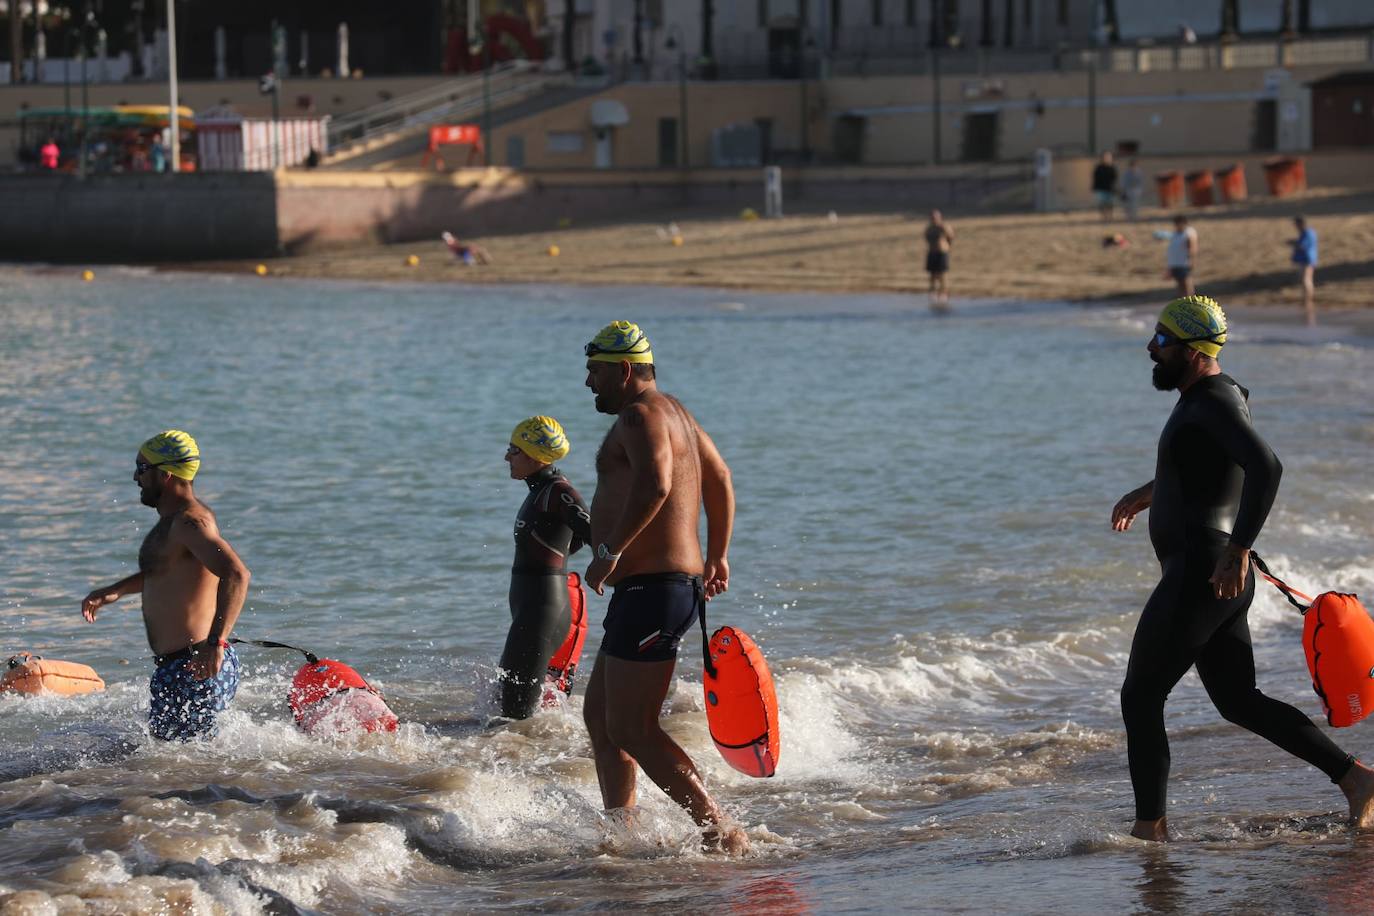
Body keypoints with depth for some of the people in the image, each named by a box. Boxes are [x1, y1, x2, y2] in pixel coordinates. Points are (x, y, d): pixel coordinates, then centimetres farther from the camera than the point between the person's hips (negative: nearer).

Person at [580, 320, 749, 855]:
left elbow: (654, 485, -31)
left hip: (652, 590, -11)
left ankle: (720, 832, -13)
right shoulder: (672, 412, 21)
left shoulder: (640, 415, -13)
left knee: (632, 730, -11)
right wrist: (716, 557, 34)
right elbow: (719, 479, 31)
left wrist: (611, 551, -25)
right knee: (599, 715, 18)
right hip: (679, 583, 11)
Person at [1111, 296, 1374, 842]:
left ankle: (1150, 828, 1)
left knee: (1140, 696, -2)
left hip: (1200, 575, -10)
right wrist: (1148, 492, 48)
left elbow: (1265, 468, -31)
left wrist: (1238, 549, -32)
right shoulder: (1206, 397, 16)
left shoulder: (1214, 402, -15)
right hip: (1222, 586, 10)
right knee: (1240, 703, 13)